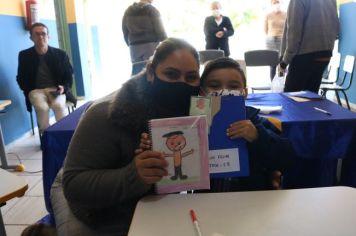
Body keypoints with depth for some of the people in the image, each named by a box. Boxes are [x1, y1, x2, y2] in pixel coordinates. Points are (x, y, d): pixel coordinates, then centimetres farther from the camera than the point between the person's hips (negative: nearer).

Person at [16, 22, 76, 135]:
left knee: (59, 105, -33)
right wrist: (30, 92, -9)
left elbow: (68, 76, 6)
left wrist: (64, 88, -15)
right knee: (42, 107, -32)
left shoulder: (60, 54, 1)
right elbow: (21, 78, 8)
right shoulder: (24, 55, 2)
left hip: (56, 89, 0)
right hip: (36, 90, 0)